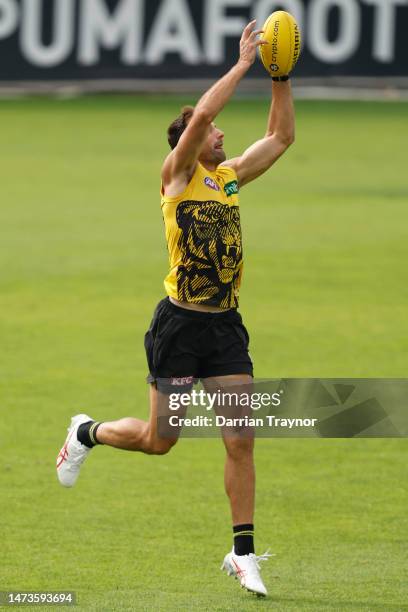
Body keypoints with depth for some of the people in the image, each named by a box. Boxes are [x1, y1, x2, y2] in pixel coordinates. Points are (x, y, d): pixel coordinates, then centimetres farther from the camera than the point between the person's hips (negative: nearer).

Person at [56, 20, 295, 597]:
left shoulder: (229, 175, 12)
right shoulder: (178, 175, -6)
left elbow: (281, 136, 20)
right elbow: (200, 114, -22)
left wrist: (281, 78, 9)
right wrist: (243, 64, -17)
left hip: (226, 326, 5)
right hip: (181, 325, -5)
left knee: (241, 440, -3)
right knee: (159, 440, 3)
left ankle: (243, 553, 3)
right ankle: (87, 433, 34)